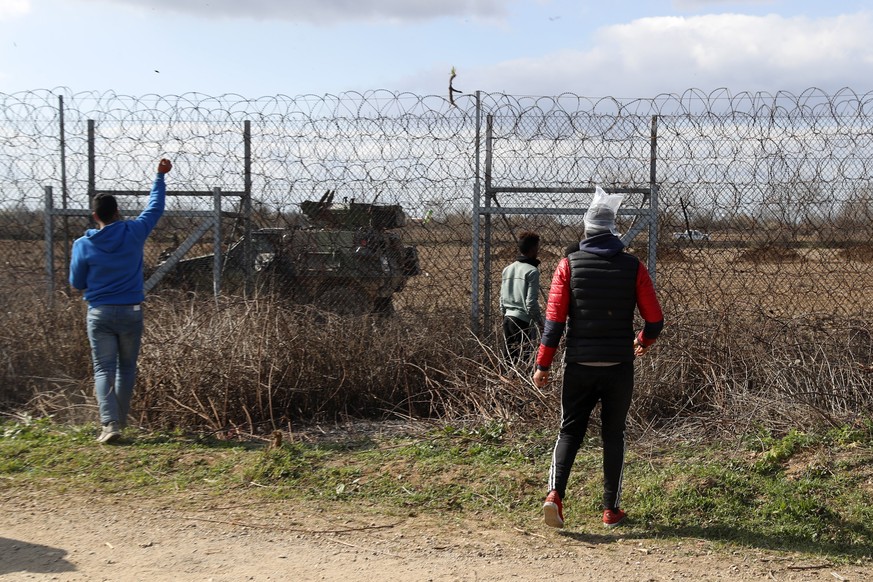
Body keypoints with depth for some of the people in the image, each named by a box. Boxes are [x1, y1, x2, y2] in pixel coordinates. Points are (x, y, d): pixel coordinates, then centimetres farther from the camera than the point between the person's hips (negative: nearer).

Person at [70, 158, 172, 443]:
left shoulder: (84, 244, -6)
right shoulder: (134, 233, -6)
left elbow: (77, 283, 3)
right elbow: (155, 207, 9)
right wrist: (160, 176, 20)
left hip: (100, 313, -1)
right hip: (131, 312, 1)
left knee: (104, 369, 2)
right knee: (127, 368, 13)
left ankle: (110, 423, -11)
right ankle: (120, 420, 18)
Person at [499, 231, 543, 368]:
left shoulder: (507, 269, 12)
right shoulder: (532, 271, -10)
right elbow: (531, 303, -14)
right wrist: (541, 323, -3)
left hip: (508, 319, 7)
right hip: (524, 321, -7)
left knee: (508, 359, 10)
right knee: (524, 361, -6)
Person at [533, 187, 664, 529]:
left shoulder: (570, 264, -3)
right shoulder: (633, 267, -2)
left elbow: (555, 318, -7)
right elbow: (655, 318, -1)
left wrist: (543, 364, -3)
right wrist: (645, 341, 21)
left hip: (579, 365, 0)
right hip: (619, 366, 0)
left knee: (570, 430, 10)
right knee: (613, 436, 12)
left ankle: (555, 493, -10)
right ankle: (611, 510, 15)